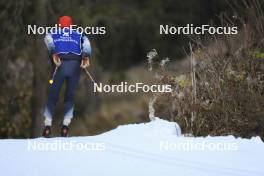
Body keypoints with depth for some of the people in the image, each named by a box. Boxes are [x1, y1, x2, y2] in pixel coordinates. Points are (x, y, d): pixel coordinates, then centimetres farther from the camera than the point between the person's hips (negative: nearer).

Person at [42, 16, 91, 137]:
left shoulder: (53, 34, 24)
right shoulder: (78, 35, 27)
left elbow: (48, 40, 0)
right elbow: (86, 43, 5)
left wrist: (53, 54, -13)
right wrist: (86, 57, -9)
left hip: (59, 65, -1)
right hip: (75, 65, 1)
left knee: (53, 96, 8)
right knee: (70, 96, 12)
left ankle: (48, 124, -4)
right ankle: (66, 125, -4)